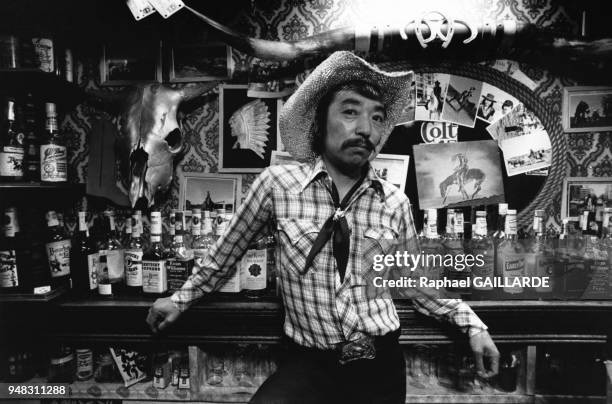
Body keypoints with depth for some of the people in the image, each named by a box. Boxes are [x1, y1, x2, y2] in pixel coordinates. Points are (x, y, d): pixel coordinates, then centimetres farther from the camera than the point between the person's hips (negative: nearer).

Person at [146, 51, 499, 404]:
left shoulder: (395, 203, -2)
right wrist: (182, 299, 15)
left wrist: (472, 324, 4)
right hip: (310, 365, -2)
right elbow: (228, 249, 5)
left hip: (381, 365, 3)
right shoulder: (277, 184, -9)